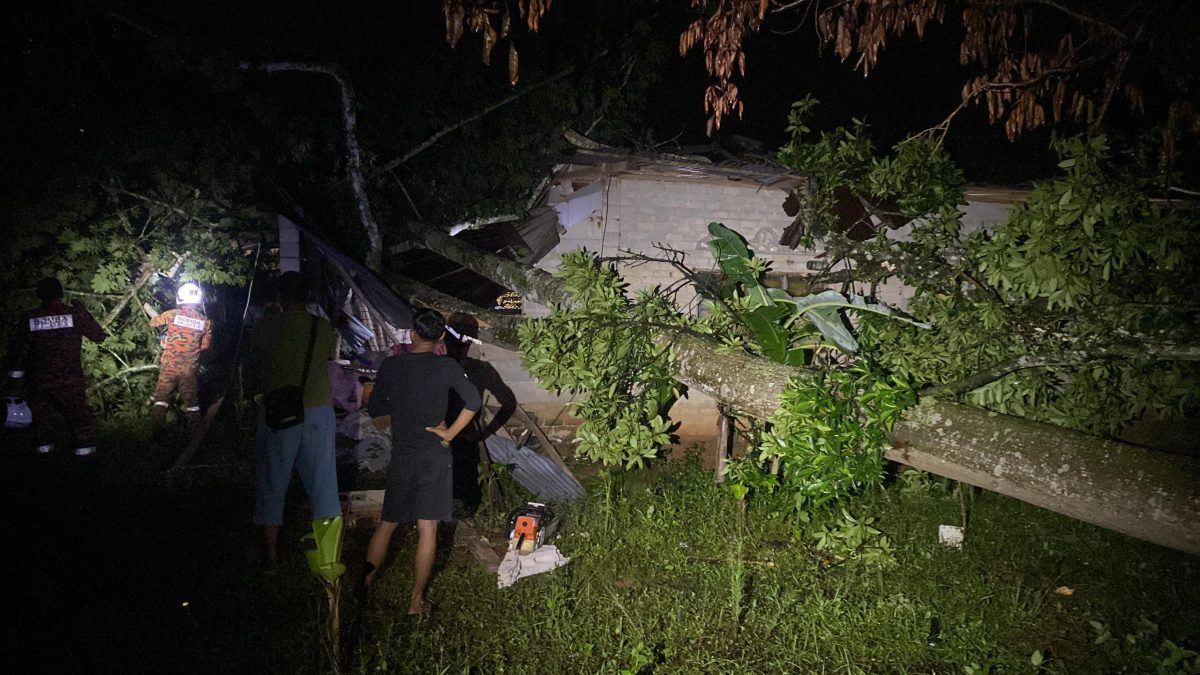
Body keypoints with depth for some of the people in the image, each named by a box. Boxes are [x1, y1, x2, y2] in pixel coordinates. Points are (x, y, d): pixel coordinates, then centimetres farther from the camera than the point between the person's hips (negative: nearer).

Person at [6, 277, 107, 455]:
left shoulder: (31, 318, -3)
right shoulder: (74, 313, -9)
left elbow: (19, 347, 5)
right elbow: (97, 335, -1)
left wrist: (17, 369, 18)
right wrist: (81, 310, 9)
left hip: (40, 377, 1)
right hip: (70, 377, -1)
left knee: (42, 409, 16)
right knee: (76, 409, 6)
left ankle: (45, 444, 17)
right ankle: (83, 444, 4)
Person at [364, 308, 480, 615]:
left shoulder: (390, 365, -2)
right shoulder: (447, 366, -7)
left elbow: (374, 408, 4)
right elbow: (473, 403, -13)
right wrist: (450, 434, -6)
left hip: (401, 456, 2)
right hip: (434, 457, -2)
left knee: (387, 523, 17)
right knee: (427, 529, 4)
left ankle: (364, 587, 17)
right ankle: (416, 600, 9)